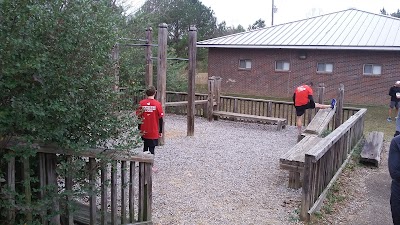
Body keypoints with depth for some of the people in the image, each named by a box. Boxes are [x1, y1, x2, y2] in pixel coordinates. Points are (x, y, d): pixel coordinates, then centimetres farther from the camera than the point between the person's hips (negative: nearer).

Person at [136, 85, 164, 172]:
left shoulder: (141, 103, -3)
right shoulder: (157, 104, -9)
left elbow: (139, 117, 2)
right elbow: (160, 119, -6)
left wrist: (139, 129, 13)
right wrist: (160, 131, 4)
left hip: (144, 131, 3)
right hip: (154, 132, -3)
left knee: (145, 147, 18)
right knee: (152, 148, 3)